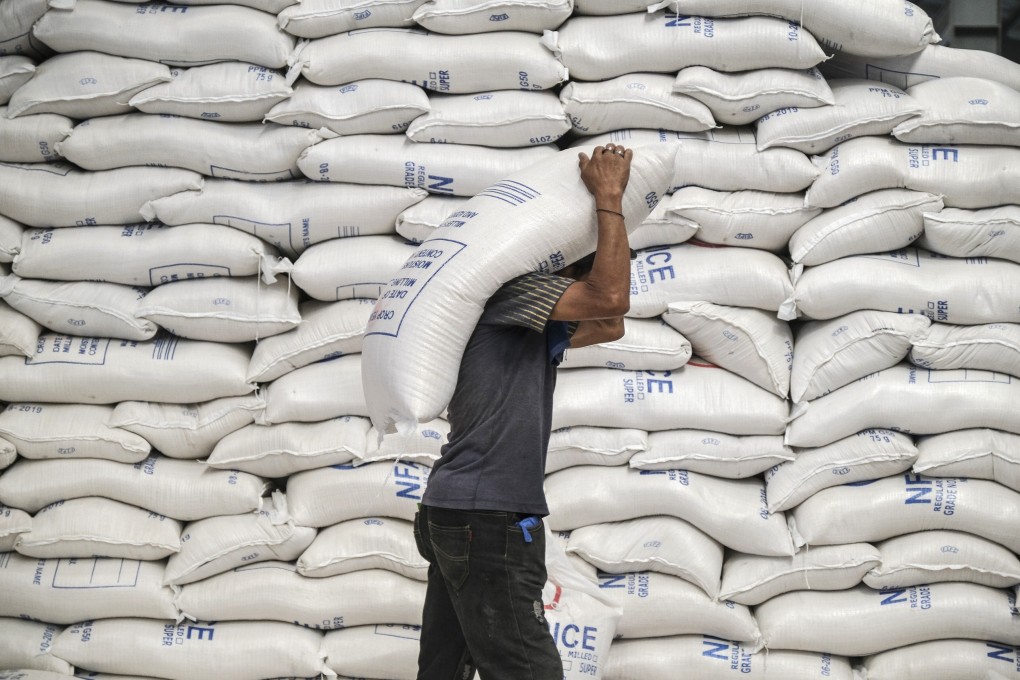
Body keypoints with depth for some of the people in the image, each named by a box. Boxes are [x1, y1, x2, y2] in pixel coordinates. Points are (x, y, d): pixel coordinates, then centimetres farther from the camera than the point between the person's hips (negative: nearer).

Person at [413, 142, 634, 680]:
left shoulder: (538, 327, 22)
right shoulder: (513, 287, -8)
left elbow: (609, 325, 24)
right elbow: (611, 297, -18)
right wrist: (609, 198, -9)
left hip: (457, 515, 11)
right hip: (486, 520, -11)